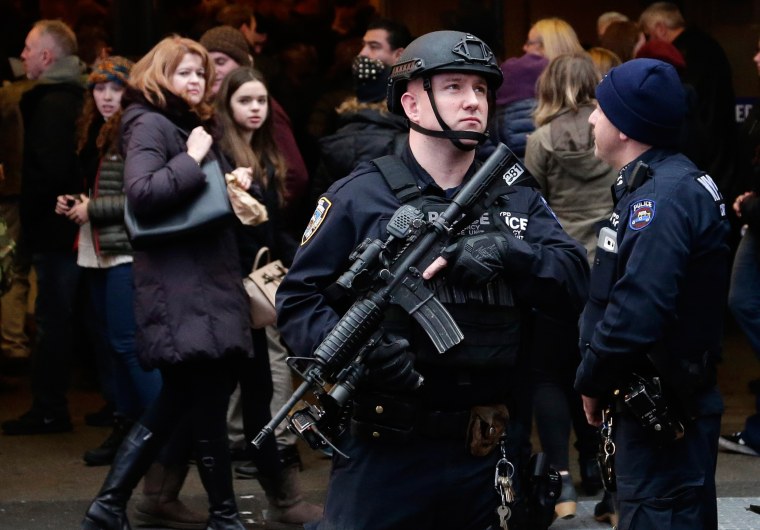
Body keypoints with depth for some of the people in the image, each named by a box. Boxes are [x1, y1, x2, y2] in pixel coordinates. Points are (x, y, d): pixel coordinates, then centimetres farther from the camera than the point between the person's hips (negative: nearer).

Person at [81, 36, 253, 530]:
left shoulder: (198, 125, 20)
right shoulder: (150, 125, -8)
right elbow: (142, 193, -24)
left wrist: (237, 184, 8)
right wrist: (192, 159, -18)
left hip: (208, 281, 10)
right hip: (180, 289, -10)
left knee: (177, 405, 11)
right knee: (207, 408, -5)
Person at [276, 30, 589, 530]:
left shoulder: (516, 198, 12)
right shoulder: (359, 198, -1)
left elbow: (575, 281, 1)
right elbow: (298, 298, -3)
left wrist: (506, 250, -16)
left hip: (487, 452, 4)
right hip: (383, 451, -4)